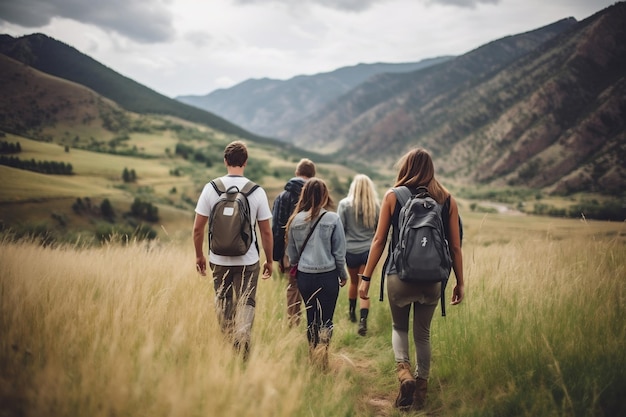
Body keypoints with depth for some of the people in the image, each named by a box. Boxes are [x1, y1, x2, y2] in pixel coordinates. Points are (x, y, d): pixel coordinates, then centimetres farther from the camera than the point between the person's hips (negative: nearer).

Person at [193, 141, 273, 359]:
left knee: (223, 303, 20)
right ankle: (242, 339, -16)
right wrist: (269, 260, 10)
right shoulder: (257, 191, -8)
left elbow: (197, 228, -3)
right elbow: (266, 231, -3)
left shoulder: (210, 188, -6)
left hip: (219, 260, 1)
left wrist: (199, 255, 12)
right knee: (246, 304, 8)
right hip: (248, 261, -1)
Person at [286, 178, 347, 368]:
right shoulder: (332, 219, -10)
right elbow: (339, 253, -5)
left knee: (311, 318, 16)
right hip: (327, 276, -3)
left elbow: (292, 254, 9)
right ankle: (322, 347, -17)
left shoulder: (295, 220, -1)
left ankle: (313, 357, 21)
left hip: (304, 276, 3)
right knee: (325, 319, 5)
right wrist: (343, 274, 10)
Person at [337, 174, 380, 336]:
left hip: (351, 250, 0)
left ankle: (352, 313, 38)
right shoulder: (375, 206, -4)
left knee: (354, 282, 21)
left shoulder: (345, 204, -8)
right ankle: (363, 320, -11)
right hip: (369, 250, 0)